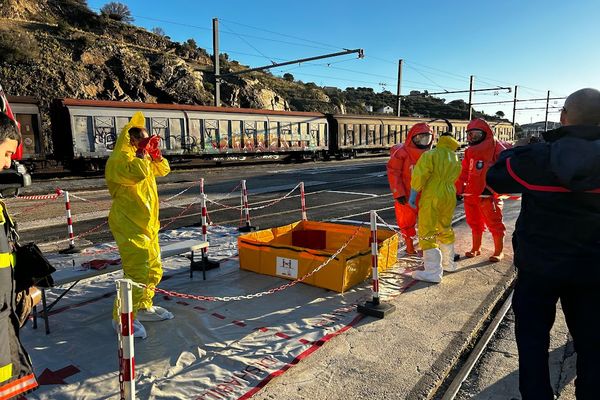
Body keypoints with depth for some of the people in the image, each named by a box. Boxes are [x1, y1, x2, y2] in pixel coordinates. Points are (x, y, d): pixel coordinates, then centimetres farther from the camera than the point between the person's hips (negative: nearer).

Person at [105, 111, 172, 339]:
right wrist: (142, 152, -19)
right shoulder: (119, 159, -16)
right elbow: (137, 173, -34)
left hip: (147, 225, 10)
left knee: (154, 269, 18)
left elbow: (163, 170, 20)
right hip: (129, 227, -10)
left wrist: (154, 152, 5)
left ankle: (144, 307, 33)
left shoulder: (142, 157, 15)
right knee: (136, 274, -11)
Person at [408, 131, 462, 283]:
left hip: (432, 197, -7)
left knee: (427, 233, -4)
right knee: (445, 229, 23)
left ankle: (433, 272, -8)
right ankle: (449, 263, 35)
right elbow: (452, 178, 11)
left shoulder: (430, 155, -8)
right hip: (450, 197, 7)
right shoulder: (456, 160, 13)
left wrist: (412, 195, -10)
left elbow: (420, 175, -15)